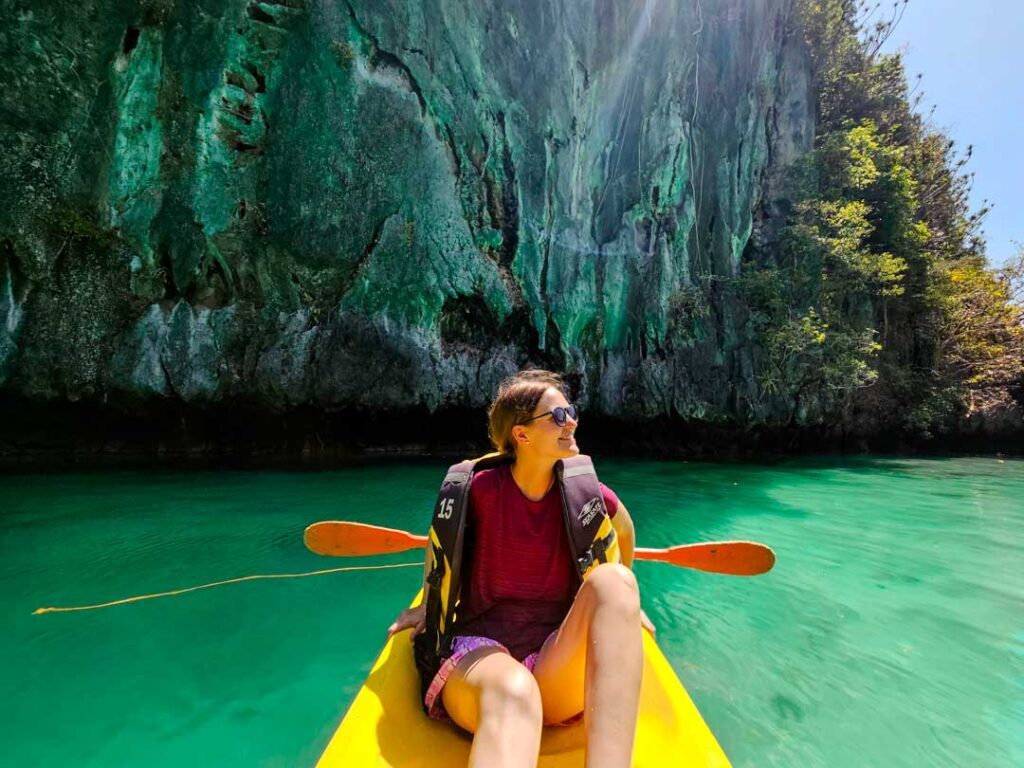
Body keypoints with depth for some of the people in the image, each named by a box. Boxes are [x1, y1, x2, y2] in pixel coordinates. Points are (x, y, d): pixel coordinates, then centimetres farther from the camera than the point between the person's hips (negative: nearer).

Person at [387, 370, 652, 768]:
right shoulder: (481, 488, -6)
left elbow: (624, 531, 24)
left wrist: (620, 599, 33)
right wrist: (428, 604, 25)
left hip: (558, 661, 3)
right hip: (482, 650, -2)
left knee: (612, 580, -29)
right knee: (511, 690, -40)